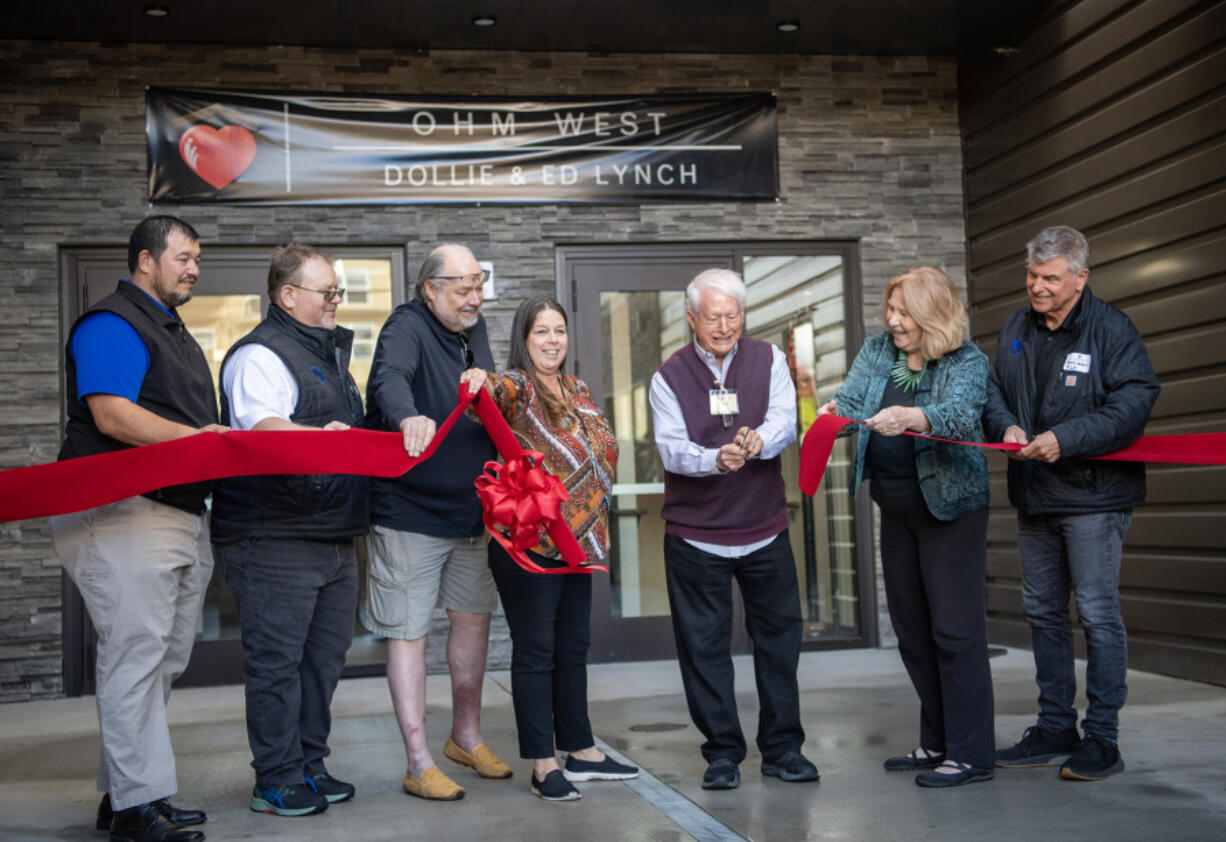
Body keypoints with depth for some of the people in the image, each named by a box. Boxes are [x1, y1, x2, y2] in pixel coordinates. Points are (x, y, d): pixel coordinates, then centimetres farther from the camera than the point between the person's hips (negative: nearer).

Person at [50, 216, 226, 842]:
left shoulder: (172, 331, 25)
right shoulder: (111, 324, -6)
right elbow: (112, 415, -18)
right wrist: (189, 437, -23)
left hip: (181, 514, 10)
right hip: (123, 514, -10)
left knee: (162, 660, 10)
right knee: (136, 652, -10)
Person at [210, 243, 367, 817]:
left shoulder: (329, 352, 21)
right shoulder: (259, 355, -9)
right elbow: (260, 425, -26)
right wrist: (316, 436, -39)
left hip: (334, 535, 9)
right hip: (275, 538, -9)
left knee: (325, 655, 12)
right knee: (277, 658, -4)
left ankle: (308, 765, 23)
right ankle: (276, 781, 4)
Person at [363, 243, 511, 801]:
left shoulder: (474, 328, 7)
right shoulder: (407, 328, -16)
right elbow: (390, 377, -38)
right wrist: (409, 417, -58)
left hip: (469, 509, 8)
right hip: (408, 510, -8)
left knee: (474, 618, 17)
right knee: (409, 632, -1)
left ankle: (466, 737, 34)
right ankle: (419, 764, 8)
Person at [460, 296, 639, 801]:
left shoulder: (579, 391, 14)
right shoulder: (517, 387, -8)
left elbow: (604, 450, 21)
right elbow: (497, 391, -32)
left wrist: (592, 520, 11)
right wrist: (481, 380, -55)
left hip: (577, 537, 8)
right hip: (526, 541, -7)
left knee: (574, 646, 15)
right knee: (535, 649, -1)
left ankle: (581, 750, 26)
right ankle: (542, 764, 5)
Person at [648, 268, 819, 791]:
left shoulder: (768, 360, 2)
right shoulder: (670, 376, -2)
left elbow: (785, 420, -12)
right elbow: (670, 448, -13)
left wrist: (759, 441, -35)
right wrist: (715, 459, -34)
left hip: (765, 531, 2)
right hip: (695, 536, -1)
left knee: (779, 637, 8)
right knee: (704, 645, 4)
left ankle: (782, 747, 22)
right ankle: (723, 752, 17)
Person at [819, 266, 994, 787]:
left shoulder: (967, 361, -10)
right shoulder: (876, 351, 7)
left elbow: (960, 412, -28)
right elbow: (851, 401, -3)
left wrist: (913, 418, -47)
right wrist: (836, 413, -26)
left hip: (950, 505, -6)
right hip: (895, 508, 7)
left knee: (956, 630, -7)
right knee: (912, 631, 11)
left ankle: (970, 756, -1)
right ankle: (937, 745, 23)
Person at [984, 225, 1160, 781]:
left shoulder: (1111, 329, -9)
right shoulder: (1015, 329, 10)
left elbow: (1134, 402, -16)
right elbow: (993, 388, 14)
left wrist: (1066, 439, -23)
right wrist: (1006, 425, -8)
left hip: (1093, 495, -7)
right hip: (1034, 496, 7)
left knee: (1098, 614, -3)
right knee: (1042, 611, 12)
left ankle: (1102, 738, 6)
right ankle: (1055, 727, 23)